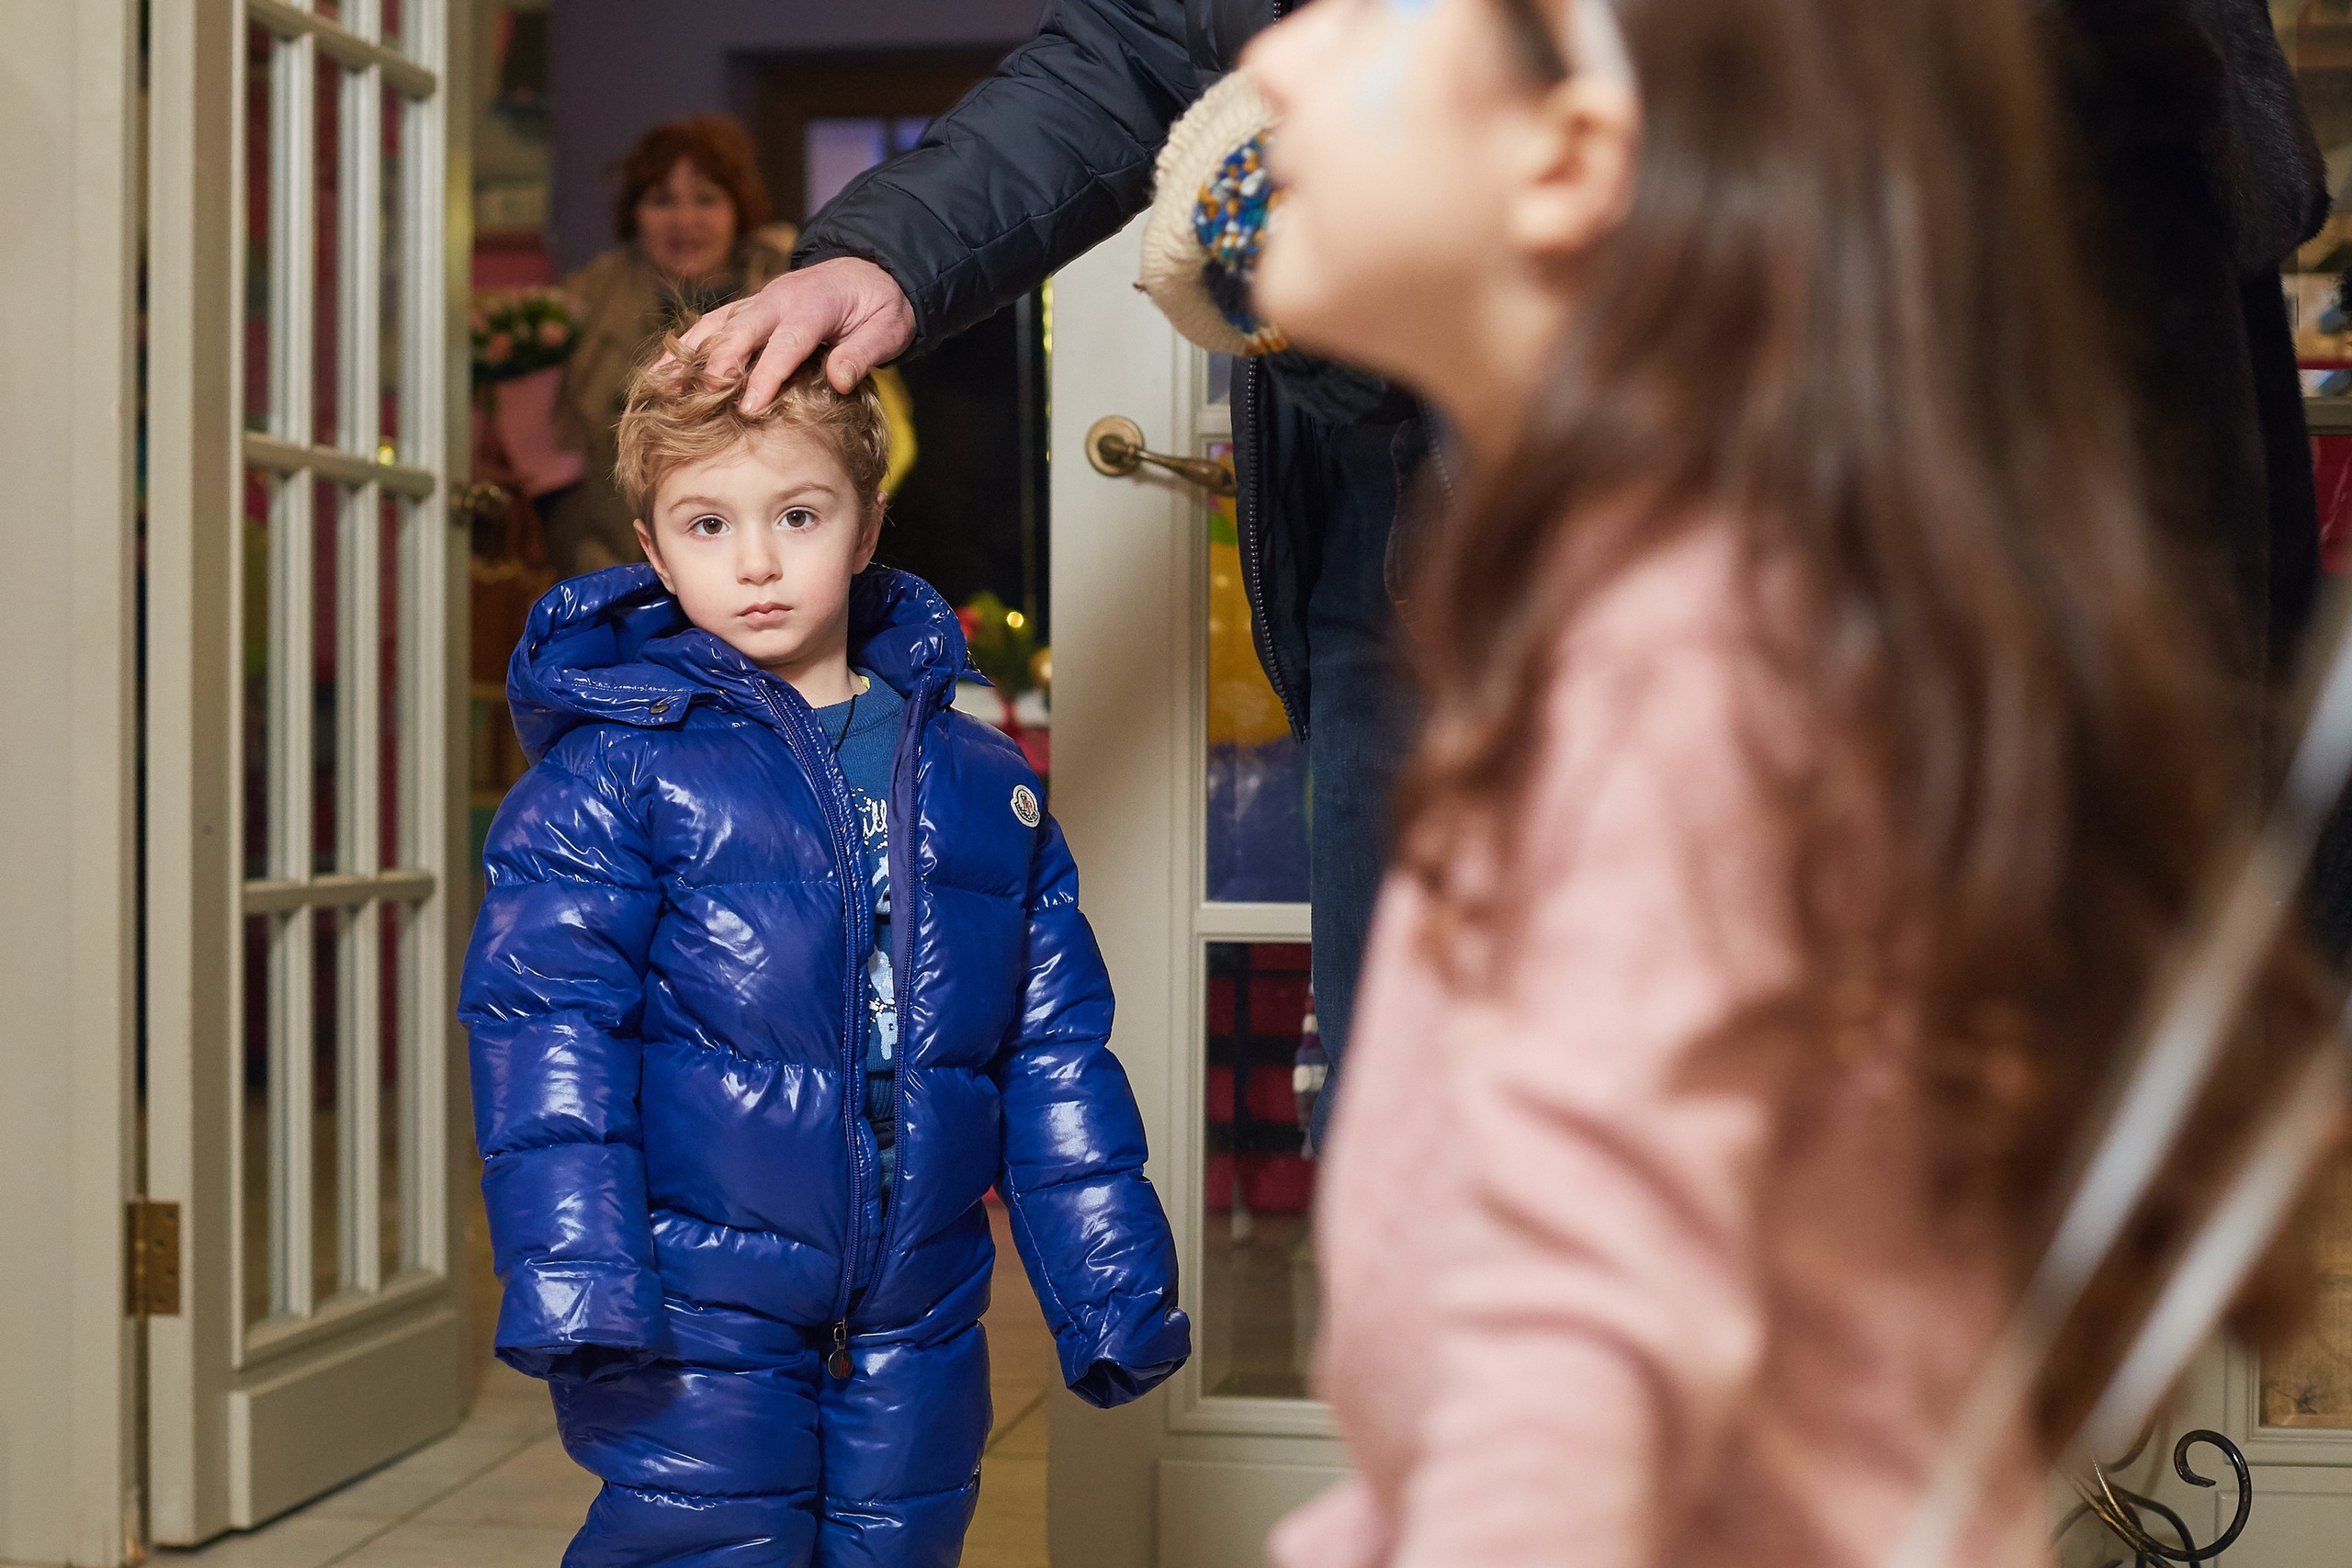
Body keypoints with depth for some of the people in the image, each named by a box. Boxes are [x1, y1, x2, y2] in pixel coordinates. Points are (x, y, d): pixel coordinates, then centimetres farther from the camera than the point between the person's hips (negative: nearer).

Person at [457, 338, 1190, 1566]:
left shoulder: (981, 782, 10)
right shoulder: (617, 769, -4)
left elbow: (1055, 1055, 13)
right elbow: (545, 1025, -9)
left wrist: (1113, 1284, 11)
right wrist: (573, 1277, -17)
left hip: (915, 1335, 4)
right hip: (695, 1330, -4)